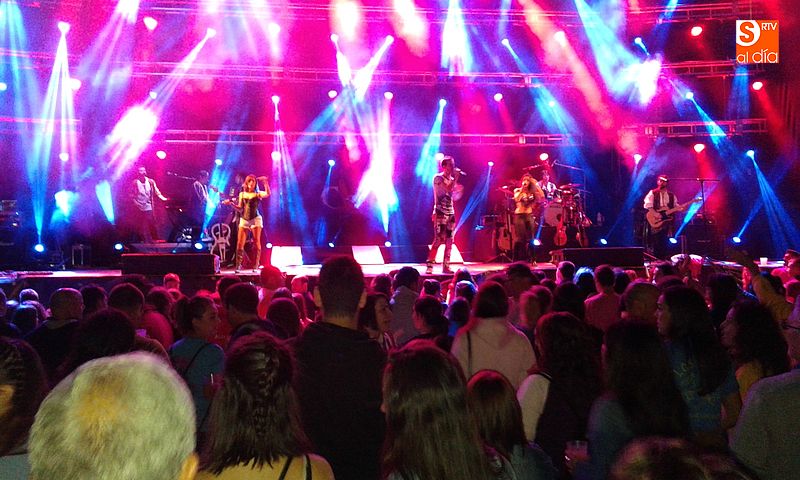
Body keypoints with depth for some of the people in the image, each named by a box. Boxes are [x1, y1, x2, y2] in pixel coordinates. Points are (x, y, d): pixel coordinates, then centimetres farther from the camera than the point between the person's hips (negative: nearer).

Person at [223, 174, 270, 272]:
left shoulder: (258, 193, 4)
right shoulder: (242, 194, 13)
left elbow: (268, 194, -17)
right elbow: (240, 209, 11)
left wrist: (265, 182, -25)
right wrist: (231, 203, -3)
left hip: (255, 219, -3)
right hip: (244, 219, 3)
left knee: (256, 242, -5)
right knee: (240, 244, -4)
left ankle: (256, 265, 0)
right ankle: (238, 265, 1)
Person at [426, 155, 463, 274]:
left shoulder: (451, 179, 16)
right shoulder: (438, 178, -6)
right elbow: (448, 189, -21)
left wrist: (459, 190, 1)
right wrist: (456, 178, -13)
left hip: (450, 213, 7)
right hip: (440, 213, -7)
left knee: (449, 241, 4)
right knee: (438, 240, -14)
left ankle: (446, 267, 9)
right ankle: (430, 266, -11)